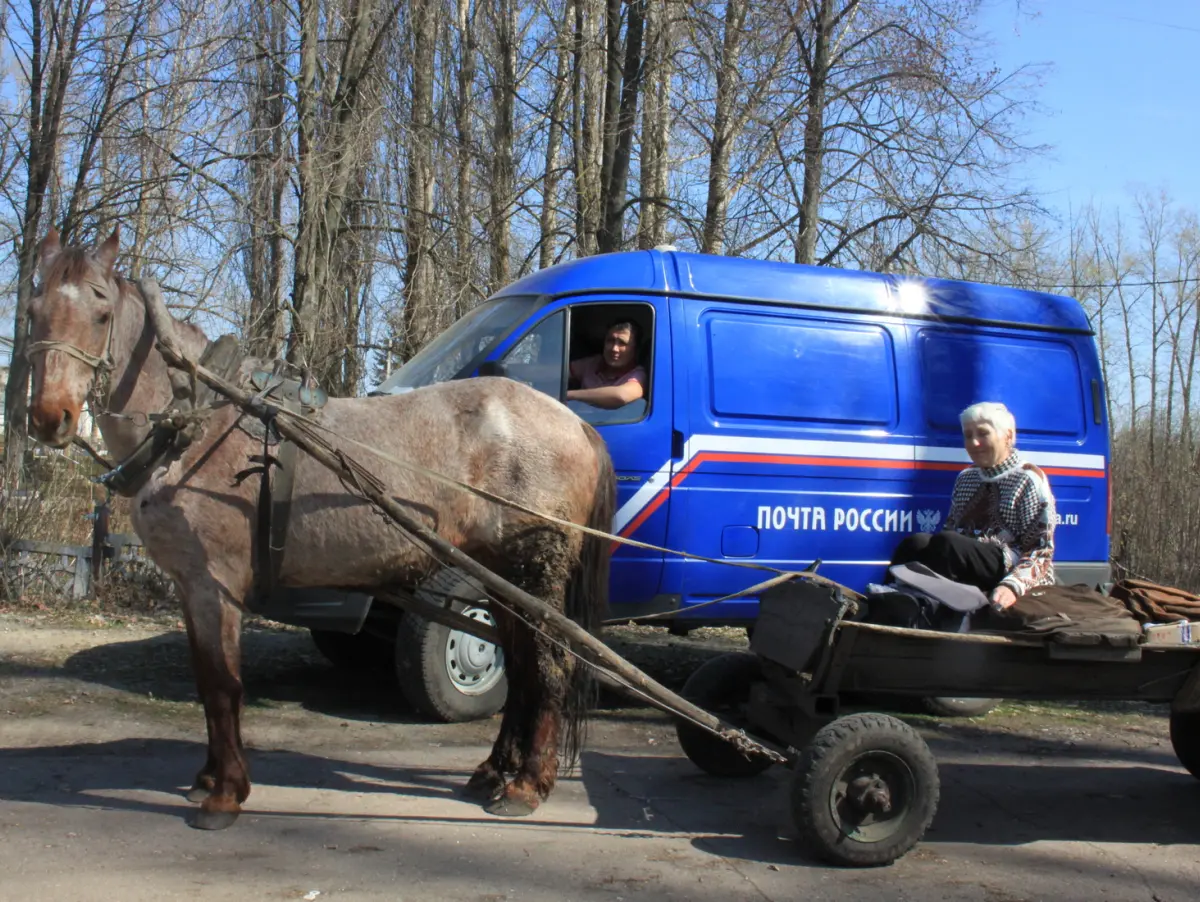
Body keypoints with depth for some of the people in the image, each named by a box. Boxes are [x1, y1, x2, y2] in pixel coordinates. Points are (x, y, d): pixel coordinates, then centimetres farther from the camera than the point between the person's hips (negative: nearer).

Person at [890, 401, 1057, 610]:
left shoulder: (1029, 480, 3)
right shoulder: (965, 478, 21)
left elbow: (1041, 551, -5)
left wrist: (1012, 586, -25)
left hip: (1007, 567, -5)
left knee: (946, 543, -33)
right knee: (916, 543, -27)